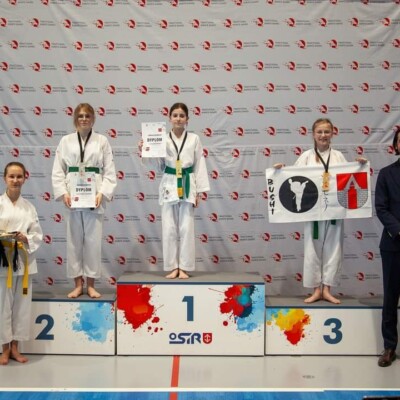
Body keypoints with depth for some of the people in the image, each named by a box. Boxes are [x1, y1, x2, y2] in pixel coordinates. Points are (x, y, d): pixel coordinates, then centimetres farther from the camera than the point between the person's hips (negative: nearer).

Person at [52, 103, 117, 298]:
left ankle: (91, 285, 14)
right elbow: (58, 171, 6)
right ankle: (78, 284, 17)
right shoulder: (66, 141, 6)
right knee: (74, 240, 5)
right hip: (72, 197, 1)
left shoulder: (102, 141, 4)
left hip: (94, 196, -1)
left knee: (93, 240, 2)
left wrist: (102, 193, -9)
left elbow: (109, 172, 2)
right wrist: (63, 193, -7)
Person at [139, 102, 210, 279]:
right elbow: (159, 165, 6)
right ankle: (172, 267, 12)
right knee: (169, 228, 2)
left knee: (186, 228, 1)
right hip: (169, 186, 1)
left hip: (187, 186, -1)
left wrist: (199, 191, -2)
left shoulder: (194, 139, 2)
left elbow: (199, 166, 3)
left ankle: (184, 267, 10)